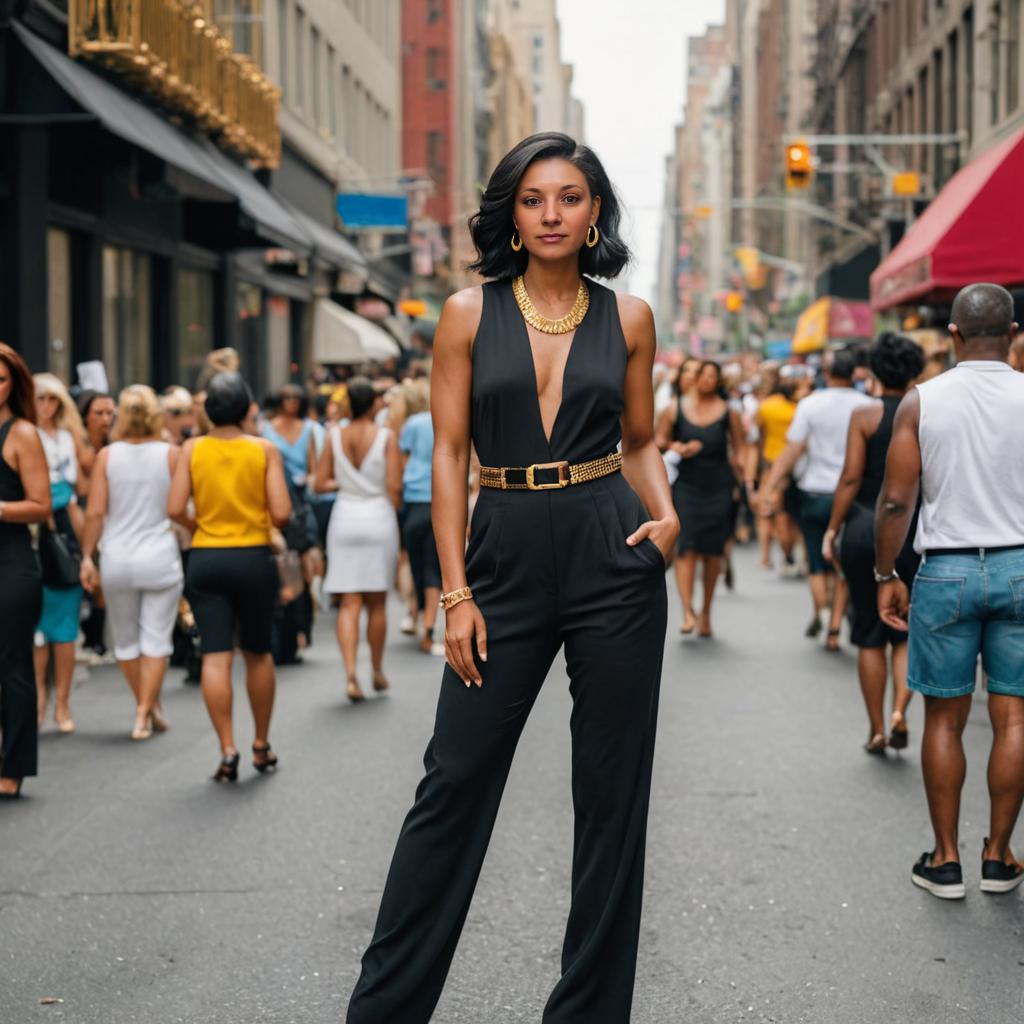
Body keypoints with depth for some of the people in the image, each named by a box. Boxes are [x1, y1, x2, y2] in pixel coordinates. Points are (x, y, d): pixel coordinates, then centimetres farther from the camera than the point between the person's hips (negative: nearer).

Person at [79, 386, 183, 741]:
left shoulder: (107, 456, -4)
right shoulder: (170, 454, -5)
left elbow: (95, 513, -6)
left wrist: (87, 555, 1)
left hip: (117, 557, 1)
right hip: (159, 556, -1)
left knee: (126, 640, 17)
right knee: (156, 638, 6)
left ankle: (148, 707, 29)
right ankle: (145, 715, 2)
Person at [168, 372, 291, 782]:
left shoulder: (193, 449, -2)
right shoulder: (265, 449, -4)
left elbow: (175, 508, -9)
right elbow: (281, 513, -11)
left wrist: (199, 525, 11)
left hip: (205, 559, 0)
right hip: (254, 559, 0)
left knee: (215, 657, -1)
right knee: (258, 654, 14)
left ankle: (228, 750, -8)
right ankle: (262, 746, 24)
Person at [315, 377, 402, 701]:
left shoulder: (334, 436, 0)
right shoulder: (386, 437, -7)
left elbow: (321, 484, 0)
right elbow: (394, 486, -11)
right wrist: (394, 509, 7)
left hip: (344, 517, 2)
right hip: (378, 516, -2)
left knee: (349, 603, 1)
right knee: (377, 603, 11)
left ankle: (350, 674, -13)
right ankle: (377, 672, 23)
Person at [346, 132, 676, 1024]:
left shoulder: (628, 318, 5)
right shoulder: (470, 314, 2)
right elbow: (449, 453, 1)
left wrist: (666, 514, -6)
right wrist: (456, 591, -5)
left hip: (612, 558, 1)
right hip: (505, 556, -1)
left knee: (613, 790, 5)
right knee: (456, 780, 2)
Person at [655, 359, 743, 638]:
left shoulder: (728, 412, 5)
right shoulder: (675, 409, 4)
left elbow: (738, 450, 11)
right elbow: (659, 440, 11)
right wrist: (673, 447, -9)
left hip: (719, 488, 1)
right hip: (685, 486, -1)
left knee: (713, 552, 5)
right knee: (685, 548, -13)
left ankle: (706, 611, 20)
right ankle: (688, 611, -16)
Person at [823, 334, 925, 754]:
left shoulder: (864, 416, -5)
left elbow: (851, 478, -10)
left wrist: (832, 530, -3)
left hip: (864, 528, -1)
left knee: (870, 636, 8)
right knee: (907, 632, 13)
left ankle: (877, 728, 13)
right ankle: (899, 711, -7)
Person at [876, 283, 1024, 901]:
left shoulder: (922, 401, -4)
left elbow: (896, 499, -5)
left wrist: (886, 576, 5)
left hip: (947, 570, 0)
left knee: (945, 717, 8)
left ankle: (946, 859, 12)